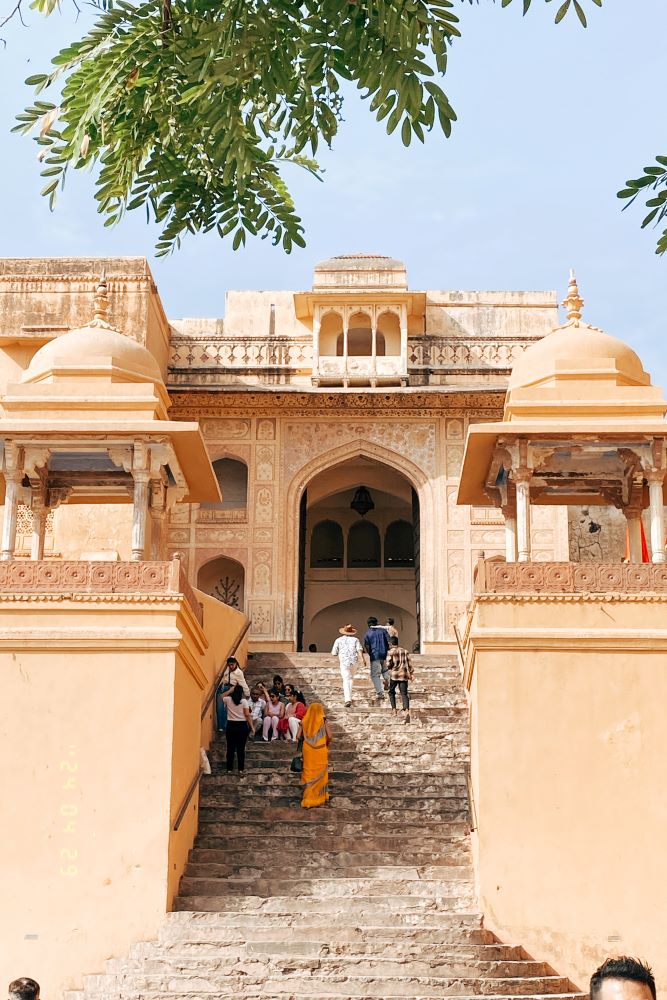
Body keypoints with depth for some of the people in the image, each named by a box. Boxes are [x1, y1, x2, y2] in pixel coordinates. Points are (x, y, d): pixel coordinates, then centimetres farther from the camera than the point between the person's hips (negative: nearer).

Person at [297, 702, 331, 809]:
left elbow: (298, 736, -2)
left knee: (308, 774, 8)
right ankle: (319, 799, 18)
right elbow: (329, 736, -8)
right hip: (320, 751, -2)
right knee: (320, 774, 11)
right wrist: (326, 744, 11)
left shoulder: (304, 721, 0)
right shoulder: (323, 720, -5)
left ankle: (308, 800, 7)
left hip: (308, 751, 2)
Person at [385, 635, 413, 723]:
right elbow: (409, 663, 8)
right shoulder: (405, 651, 10)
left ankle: (394, 709, 12)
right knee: (404, 693, -2)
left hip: (394, 674, -3)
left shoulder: (391, 652, -4)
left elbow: (388, 664, -9)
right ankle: (406, 710, -22)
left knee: (391, 691, 19)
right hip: (404, 675, 3)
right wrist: (411, 673, 12)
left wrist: (389, 667, 13)